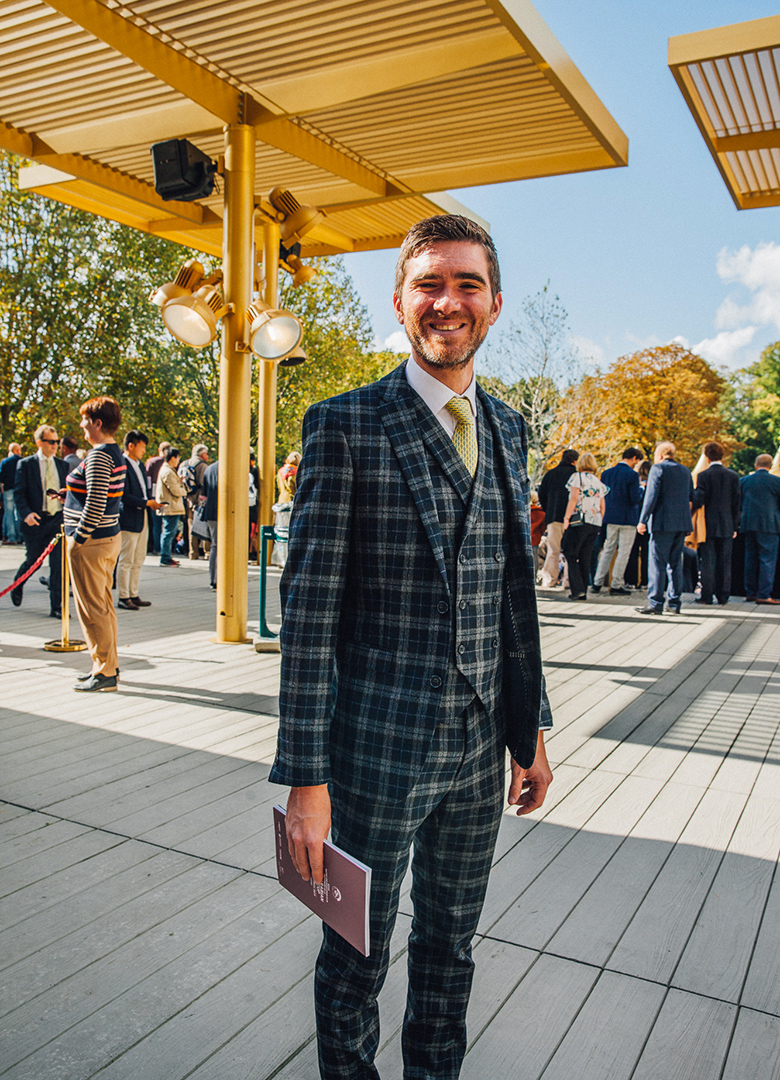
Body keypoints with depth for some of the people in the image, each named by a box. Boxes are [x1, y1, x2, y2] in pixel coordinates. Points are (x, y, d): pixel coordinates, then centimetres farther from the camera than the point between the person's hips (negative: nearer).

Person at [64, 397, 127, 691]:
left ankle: (105, 672, 5)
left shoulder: (99, 455, -17)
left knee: (91, 609, -2)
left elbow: (96, 504, -24)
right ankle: (108, 666, 24)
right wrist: (70, 494, 18)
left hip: (90, 543, -10)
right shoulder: (115, 454, 12)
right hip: (110, 537, 10)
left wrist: (79, 537, -19)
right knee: (104, 606, 16)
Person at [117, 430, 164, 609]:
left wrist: (153, 501, 4)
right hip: (129, 519, -9)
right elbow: (124, 495, -18)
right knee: (126, 561, -2)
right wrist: (147, 503, -16)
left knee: (138, 561, 12)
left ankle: (133, 595, 20)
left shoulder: (140, 465, 17)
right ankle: (123, 597, 7)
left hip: (142, 519, 9)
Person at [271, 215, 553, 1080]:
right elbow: (309, 609, -14)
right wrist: (306, 778, -15)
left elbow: (513, 593, 12)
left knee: (451, 942, 23)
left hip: (481, 747, 5)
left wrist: (531, 726, 12)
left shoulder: (507, 429, 7)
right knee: (356, 952, 15)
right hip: (379, 744, -5)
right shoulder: (345, 425, -11)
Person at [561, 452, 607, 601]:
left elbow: (573, 499, -9)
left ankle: (577, 589, -12)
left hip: (580, 521, -6)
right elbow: (602, 507, 15)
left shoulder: (577, 477, -1)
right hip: (595, 523, 6)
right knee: (585, 557, 9)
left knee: (570, 554, -2)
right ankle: (583, 592, 7)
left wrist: (567, 518, -8)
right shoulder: (599, 482, 16)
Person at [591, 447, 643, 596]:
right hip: (628, 519, -6)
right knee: (623, 552, 2)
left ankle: (597, 583, 13)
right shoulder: (632, 475, -13)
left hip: (610, 517, 6)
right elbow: (635, 499, -16)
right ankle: (616, 585, 4)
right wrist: (641, 488, 2)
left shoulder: (606, 473, 6)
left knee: (608, 550, 15)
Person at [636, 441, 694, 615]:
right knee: (675, 563, 11)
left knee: (657, 563, -5)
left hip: (663, 522, -7)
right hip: (682, 523, 7)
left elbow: (651, 496, -12)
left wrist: (642, 521, -10)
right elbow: (691, 498, 17)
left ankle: (655, 603, -7)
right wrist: (687, 521, 21)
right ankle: (674, 603, 12)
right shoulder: (685, 471, 16)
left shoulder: (658, 468, -4)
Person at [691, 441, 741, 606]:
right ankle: (723, 596, 11)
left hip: (708, 525, -3)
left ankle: (707, 595, 3)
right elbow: (737, 503, 5)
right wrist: (734, 526, 12)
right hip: (727, 526, 3)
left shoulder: (703, 475, -9)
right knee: (725, 562, 8)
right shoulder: (734, 476, 3)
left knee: (707, 561, 2)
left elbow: (698, 501, -14)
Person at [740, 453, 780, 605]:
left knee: (750, 560, 11)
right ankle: (764, 595, -6)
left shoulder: (744, 481, 6)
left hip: (748, 525, 5)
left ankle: (751, 593, 15)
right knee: (767, 560, -2)